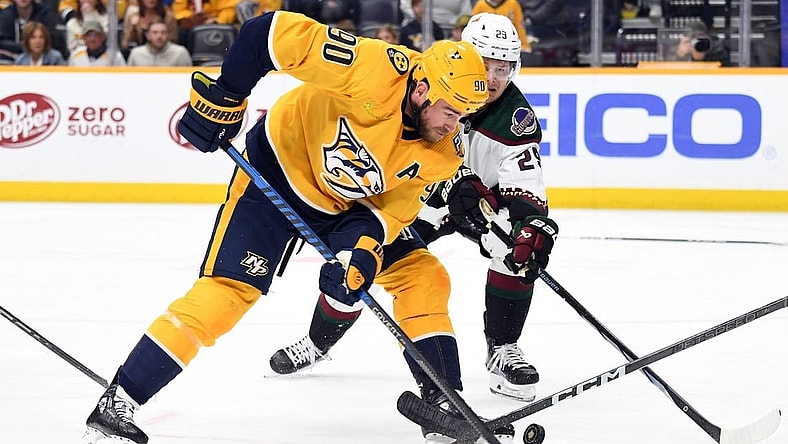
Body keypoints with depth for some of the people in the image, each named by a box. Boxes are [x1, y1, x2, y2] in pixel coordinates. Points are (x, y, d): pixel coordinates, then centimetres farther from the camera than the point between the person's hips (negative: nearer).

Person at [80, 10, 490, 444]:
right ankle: (115, 408, -16)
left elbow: (393, 207, -6)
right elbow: (273, 31, -32)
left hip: (346, 205, 7)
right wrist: (222, 98, -27)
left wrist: (363, 250, -25)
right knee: (224, 292, -18)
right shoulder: (375, 69, -34)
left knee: (421, 276, -1)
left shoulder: (442, 152, -14)